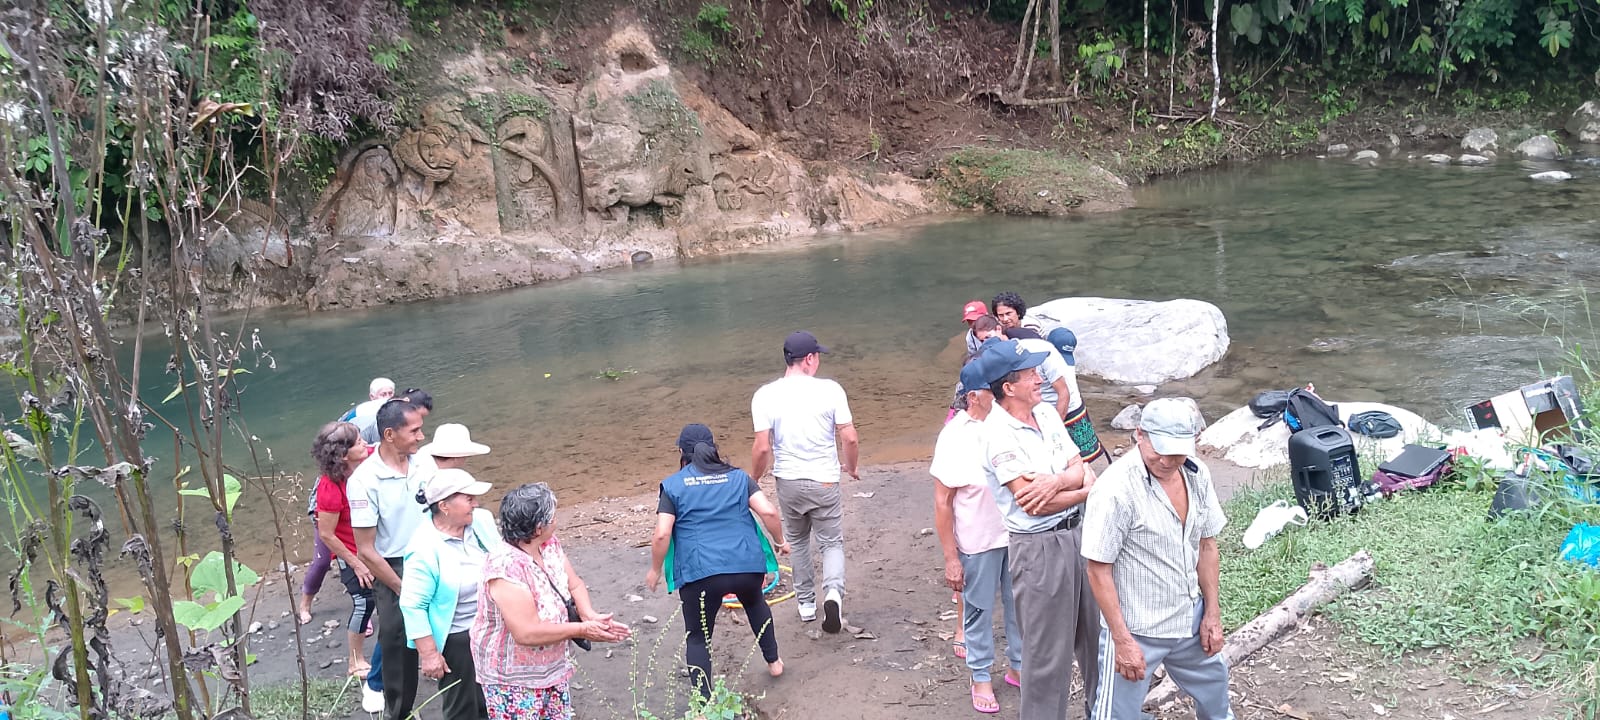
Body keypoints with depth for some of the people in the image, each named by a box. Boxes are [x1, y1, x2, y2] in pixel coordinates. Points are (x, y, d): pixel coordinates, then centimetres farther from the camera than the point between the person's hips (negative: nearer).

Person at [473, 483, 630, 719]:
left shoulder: (550, 545, -3)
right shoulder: (506, 567, -29)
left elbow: (574, 585, 4)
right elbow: (527, 633, -31)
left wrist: (590, 616, -17)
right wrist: (582, 630, -22)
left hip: (552, 669, 8)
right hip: (513, 681, -8)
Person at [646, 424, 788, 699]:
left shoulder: (672, 485, 4)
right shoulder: (738, 477, 10)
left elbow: (662, 535, -5)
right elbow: (768, 511, -2)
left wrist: (655, 570, 9)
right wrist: (780, 541, 14)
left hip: (700, 573, -3)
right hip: (747, 565, 3)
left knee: (698, 637, 14)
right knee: (755, 603, 35)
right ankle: (773, 661, 44)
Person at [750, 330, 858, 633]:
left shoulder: (765, 395, -10)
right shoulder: (830, 389, -12)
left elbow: (762, 447, -12)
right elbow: (850, 438, -10)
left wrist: (754, 479, 6)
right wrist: (851, 467, 10)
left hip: (788, 482, 2)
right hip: (825, 482, -1)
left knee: (797, 541, 23)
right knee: (832, 543, 13)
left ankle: (806, 602, 32)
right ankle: (833, 591, -12)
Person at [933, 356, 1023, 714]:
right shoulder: (955, 436, -18)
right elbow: (942, 503, -12)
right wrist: (951, 558, -10)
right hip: (977, 541, -3)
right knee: (979, 610, 14)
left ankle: (1019, 666, 41)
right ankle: (981, 676, 35)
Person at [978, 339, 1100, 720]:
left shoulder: (1048, 414, 4)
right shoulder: (999, 435, -20)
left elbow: (1080, 468, 2)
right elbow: (1033, 504, -24)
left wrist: (1057, 480, -21)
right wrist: (1086, 488, -11)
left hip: (1078, 531, 8)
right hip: (1039, 546, -8)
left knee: (1095, 629, 22)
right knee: (1048, 649, 4)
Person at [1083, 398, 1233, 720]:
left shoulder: (1197, 474, -5)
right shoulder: (1116, 489, -25)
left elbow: (1206, 546, 6)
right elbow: (1098, 570, -20)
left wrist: (1213, 614, 7)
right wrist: (1122, 639, -18)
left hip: (1191, 621, 7)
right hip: (1136, 630, -6)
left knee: (1215, 693, 26)